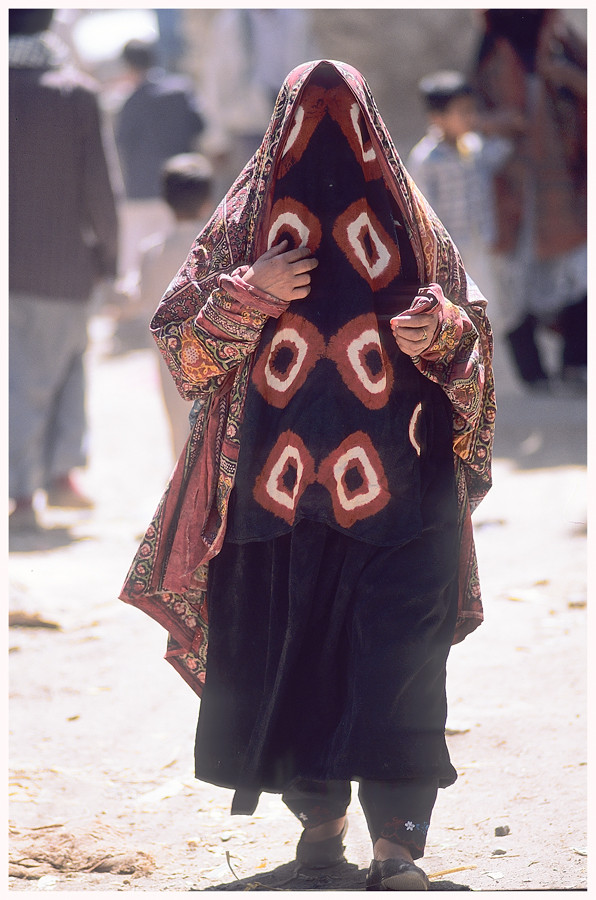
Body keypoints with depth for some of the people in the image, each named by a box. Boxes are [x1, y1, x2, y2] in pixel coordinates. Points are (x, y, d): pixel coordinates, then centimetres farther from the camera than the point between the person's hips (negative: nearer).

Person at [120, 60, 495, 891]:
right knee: (288, 649, 5)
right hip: (278, 485, 1)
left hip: (396, 487, -1)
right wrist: (247, 294, -11)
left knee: (397, 659, -10)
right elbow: (181, 336, 6)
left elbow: (470, 329, 12)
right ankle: (320, 814, 21)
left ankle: (397, 841, -11)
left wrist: (442, 331, -11)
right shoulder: (250, 216, 8)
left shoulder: (405, 218, 8)